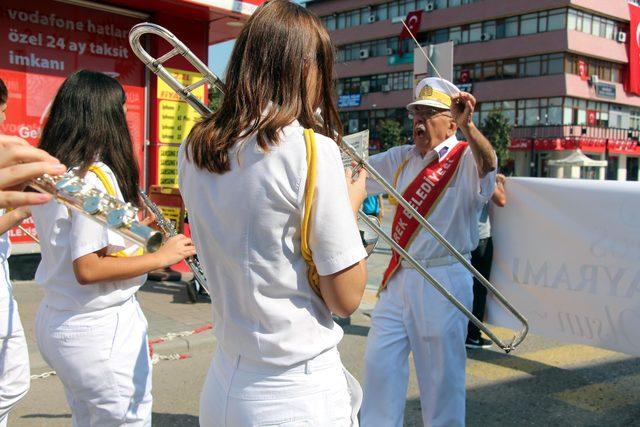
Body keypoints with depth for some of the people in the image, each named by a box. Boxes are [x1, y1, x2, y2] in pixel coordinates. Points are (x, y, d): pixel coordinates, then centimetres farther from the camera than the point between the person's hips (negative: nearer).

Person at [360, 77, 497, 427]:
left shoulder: (466, 158, -7)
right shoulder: (402, 159, 12)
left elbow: (487, 164, -29)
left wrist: (467, 126, -49)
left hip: (444, 280, -6)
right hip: (398, 278, 6)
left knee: (442, 375, 6)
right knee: (379, 364, 10)